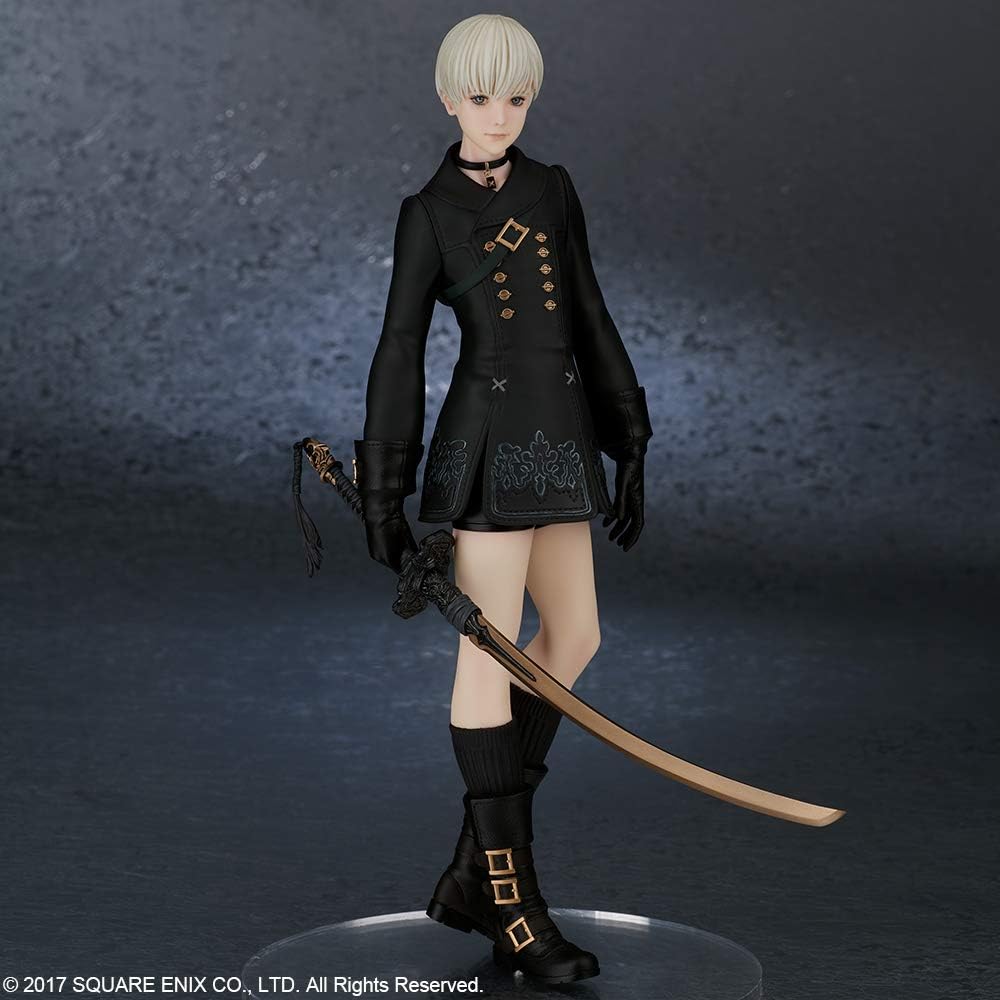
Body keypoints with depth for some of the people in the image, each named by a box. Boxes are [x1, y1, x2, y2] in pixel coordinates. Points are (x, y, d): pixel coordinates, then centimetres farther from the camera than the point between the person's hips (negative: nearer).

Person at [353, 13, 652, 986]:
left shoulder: (552, 191, 12)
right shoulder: (428, 214, -3)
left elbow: (590, 322, 13)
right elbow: (398, 354, -4)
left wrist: (629, 449, 10)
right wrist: (383, 494, -6)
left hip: (556, 441, 7)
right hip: (487, 445, -7)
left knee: (573, 639, 9)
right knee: (491, 660, -4)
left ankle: (475, 869, 18)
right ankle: (512, 905, 3)